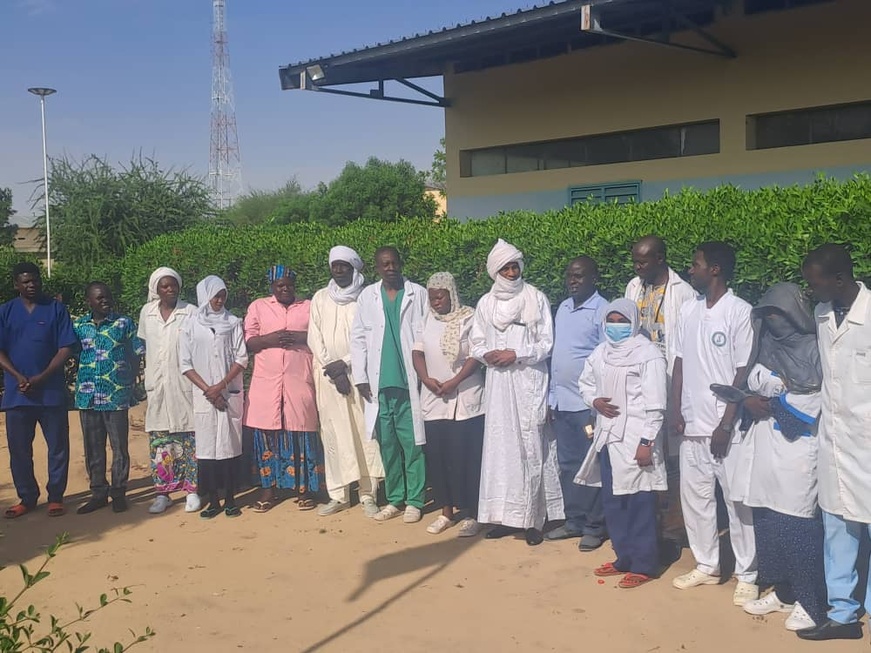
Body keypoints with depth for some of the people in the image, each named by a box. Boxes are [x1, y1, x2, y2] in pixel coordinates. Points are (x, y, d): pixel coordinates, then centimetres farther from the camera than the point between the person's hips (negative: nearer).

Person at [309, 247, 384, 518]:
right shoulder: (320, 298, 10)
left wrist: (345, 363, -11)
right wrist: (332, 368, -5)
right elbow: (314, 338, 6)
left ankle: (368, 495, 1)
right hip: (328, 376, 3)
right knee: (333, 433, 3)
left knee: (365, 432, -4)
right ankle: (338, 494, 8)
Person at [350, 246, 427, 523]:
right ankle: (394, 499, 18)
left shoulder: (418, 294, 3)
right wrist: (360, 377, 2)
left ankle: (414, 501, 10)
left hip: (410, 381, -2)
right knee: (387, 444, 8)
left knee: (412, 443, 0)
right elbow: (358, 338, 8)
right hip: (380, 383, 2)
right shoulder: (367, 296, 8)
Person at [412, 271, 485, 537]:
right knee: (438, 455, 7)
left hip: (465, 399, -5)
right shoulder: (427, 320, 11)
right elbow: (417, 352, 10)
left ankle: (472, 514, 6)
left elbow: (476, 356, -10)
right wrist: (426, 378, -6)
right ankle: (446, 511, 18)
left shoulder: (469, 318, -5)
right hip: (434, 400, 5)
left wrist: (453, 382, -17)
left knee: (466, 456, -3)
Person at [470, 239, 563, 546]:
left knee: (531, 448, -3)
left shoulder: (536, 298, -1)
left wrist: (515, 355, -13)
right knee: (500, 446, 4)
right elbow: (475, 343, 12)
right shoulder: (486, 303, 8)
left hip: (529, 382, -3)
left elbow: (546, 343, -2)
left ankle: (533, 518, 4)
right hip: (498, 383, 3)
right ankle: (506, 515, 12)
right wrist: (488, 355, -8)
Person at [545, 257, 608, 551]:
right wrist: (552, 397, 14)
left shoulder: (602, 310, -9)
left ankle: (594, 526, 12)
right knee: (567, 465, 13)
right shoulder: (562, 309, 12)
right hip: (561, 402, 7)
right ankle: (573, 521, 24)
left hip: (587, 403, -7)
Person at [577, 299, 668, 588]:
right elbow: (585, 383, 24)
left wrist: (647, 442, -17)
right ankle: (624, 558, 26)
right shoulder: (600, 353, 12)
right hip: (607, 437, 8)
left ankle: (643, 565, 8)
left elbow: (655, 403, -13)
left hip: (635, 439, -7)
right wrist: (594, 401, 1)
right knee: (612, 501, 13)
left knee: (639, 504, -2)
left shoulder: (648, 353, -10)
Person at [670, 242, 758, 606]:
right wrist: (676, 412, 3)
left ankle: (747, 576, 15)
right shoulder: (688, 311, 7)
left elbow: (744, 373, -11)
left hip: (726, 426, -5)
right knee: (694, 498, 11)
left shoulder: (740, 312, -10)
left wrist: (726, 424, -13)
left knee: (737, 502, 3)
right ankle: (706, 566, 26)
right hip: (692, 425, 6)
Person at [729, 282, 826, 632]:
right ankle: (782, 591, 22)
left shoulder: (814, 348, -3)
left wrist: (772, 398, -9)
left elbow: (820, 399, -9)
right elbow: (750, 388, 13)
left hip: (797, 449, -6)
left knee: (798, 523, -4)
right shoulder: (767, 347, 14)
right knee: (767, 521, 9)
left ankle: (811, 602, 6)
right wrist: (749, 401, -9)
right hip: (764, 447, 6)